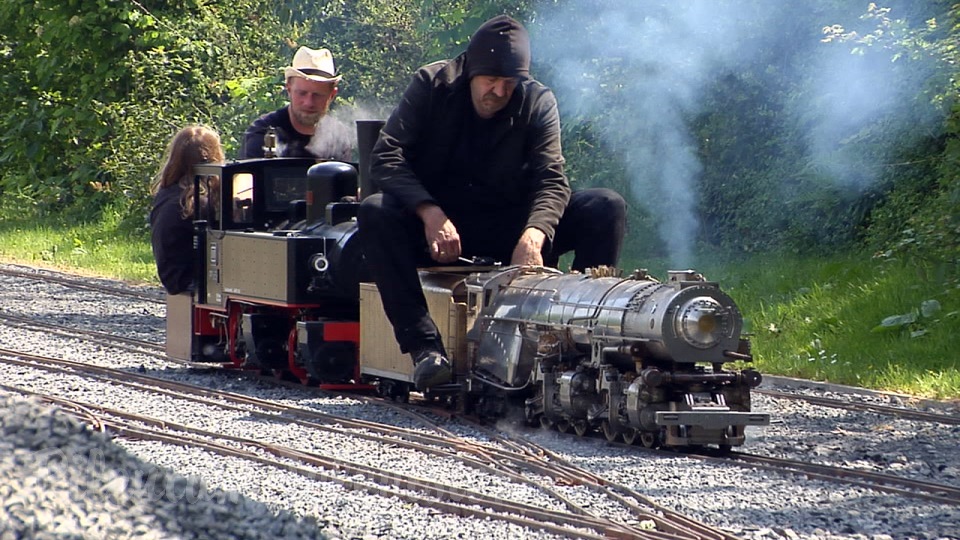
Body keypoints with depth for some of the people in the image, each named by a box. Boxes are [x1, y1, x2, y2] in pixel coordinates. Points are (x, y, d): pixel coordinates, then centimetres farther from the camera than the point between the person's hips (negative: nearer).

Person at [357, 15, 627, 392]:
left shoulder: (538, 102, -3)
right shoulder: (432, 86, -6)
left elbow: (551, 181, -15)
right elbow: (387, 157, -14)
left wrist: (533, 236, -38)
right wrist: (431, 214, -32)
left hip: (509, 229, 1)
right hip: (437, 225, -1)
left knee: (606, 208, -19)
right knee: (375, 213, -33)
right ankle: (426, 350, -38)